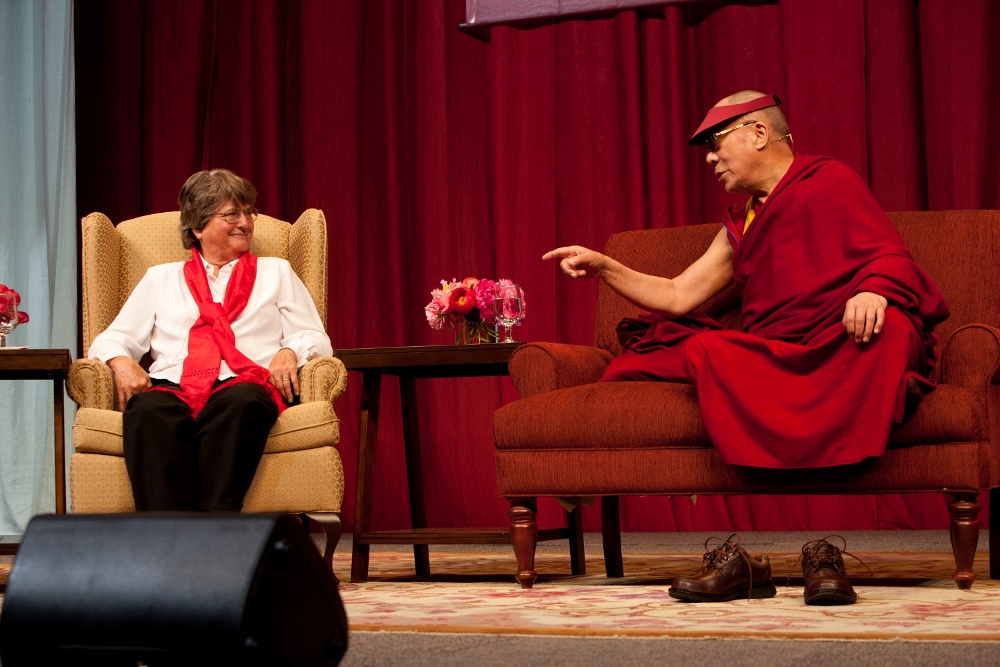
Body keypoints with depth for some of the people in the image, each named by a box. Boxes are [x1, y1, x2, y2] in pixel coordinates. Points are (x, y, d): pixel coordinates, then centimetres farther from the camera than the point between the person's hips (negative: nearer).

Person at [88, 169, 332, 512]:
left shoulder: (276, 272, 28)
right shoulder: (161, 278, 28)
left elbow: (316, 339, 19)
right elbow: (111, 340, 21)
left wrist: (290, 351, -5)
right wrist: (121, 362, -3)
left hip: (243, 384, 0)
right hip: (171, 386, 1)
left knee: (240, 403, -40)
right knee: (149, 411, -38)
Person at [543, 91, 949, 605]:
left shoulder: (828, 182, 12)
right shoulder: (740, 225, 31)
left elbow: (892, 257, 1)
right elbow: (677, 296, 30)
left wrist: (872, 291, -22)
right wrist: (604, 267, 22)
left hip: (844, 351, -5)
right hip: (774, 360, 5)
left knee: (888, 328, -38)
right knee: (707, 349, -23)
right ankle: (742, 552, -33)